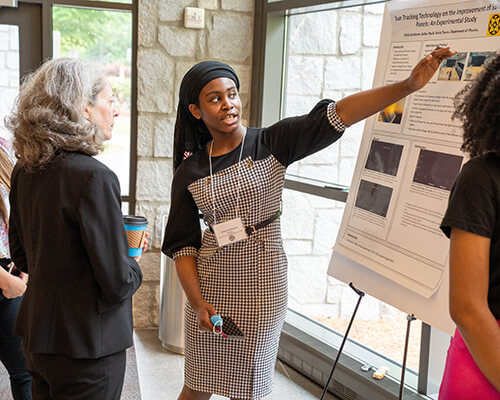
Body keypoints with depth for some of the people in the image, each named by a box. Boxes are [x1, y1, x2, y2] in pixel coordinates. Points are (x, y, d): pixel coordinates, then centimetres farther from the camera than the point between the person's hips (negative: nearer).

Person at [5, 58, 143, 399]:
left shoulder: (24, 171, 1)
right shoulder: (94, 177, -24)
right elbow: (117, 284, -22)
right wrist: (133, 267, -2)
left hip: (37, 334, 8)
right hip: (86, 345, -7)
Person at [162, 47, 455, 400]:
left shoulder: (271, 144, -5)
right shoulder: (189, 172, 0)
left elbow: (338, 114, -17)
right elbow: (182, 245, 1)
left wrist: (409, 85, -27)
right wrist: (197, 302, -11)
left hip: (263, 285, -1)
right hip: (211, 285, 2)